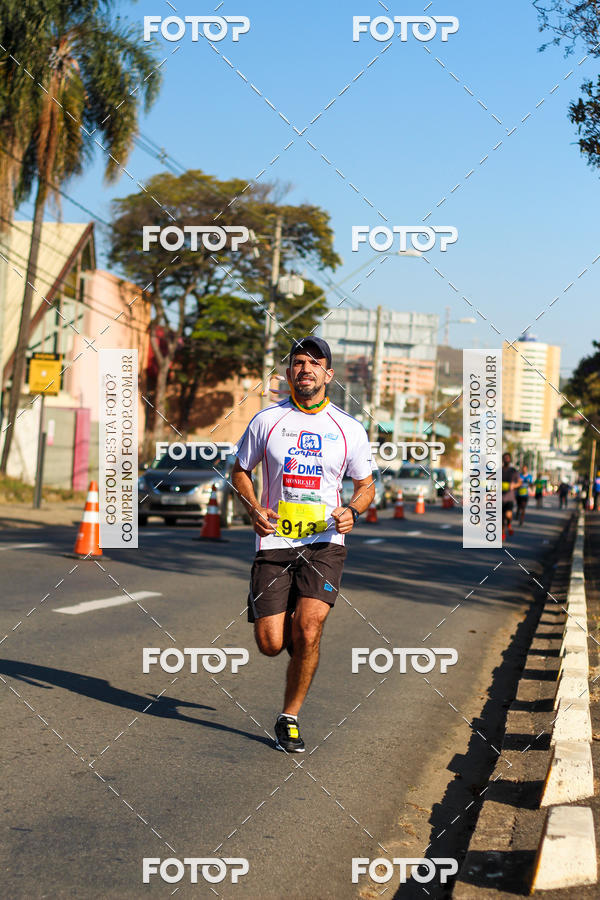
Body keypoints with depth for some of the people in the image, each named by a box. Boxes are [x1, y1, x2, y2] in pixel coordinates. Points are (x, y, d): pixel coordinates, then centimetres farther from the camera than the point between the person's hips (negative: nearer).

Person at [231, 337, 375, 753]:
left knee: (307, 631, -18)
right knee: (270, 644, -5)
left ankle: (289, 719, 2)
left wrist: (352, 511, -8)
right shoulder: (266, 420, 3)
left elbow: (366, 485, 14)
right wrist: (255, 508, -3)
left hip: (325, 542, -1)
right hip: (275, 542, 1)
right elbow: (240, 470, 15)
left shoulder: (349, 429, 3)